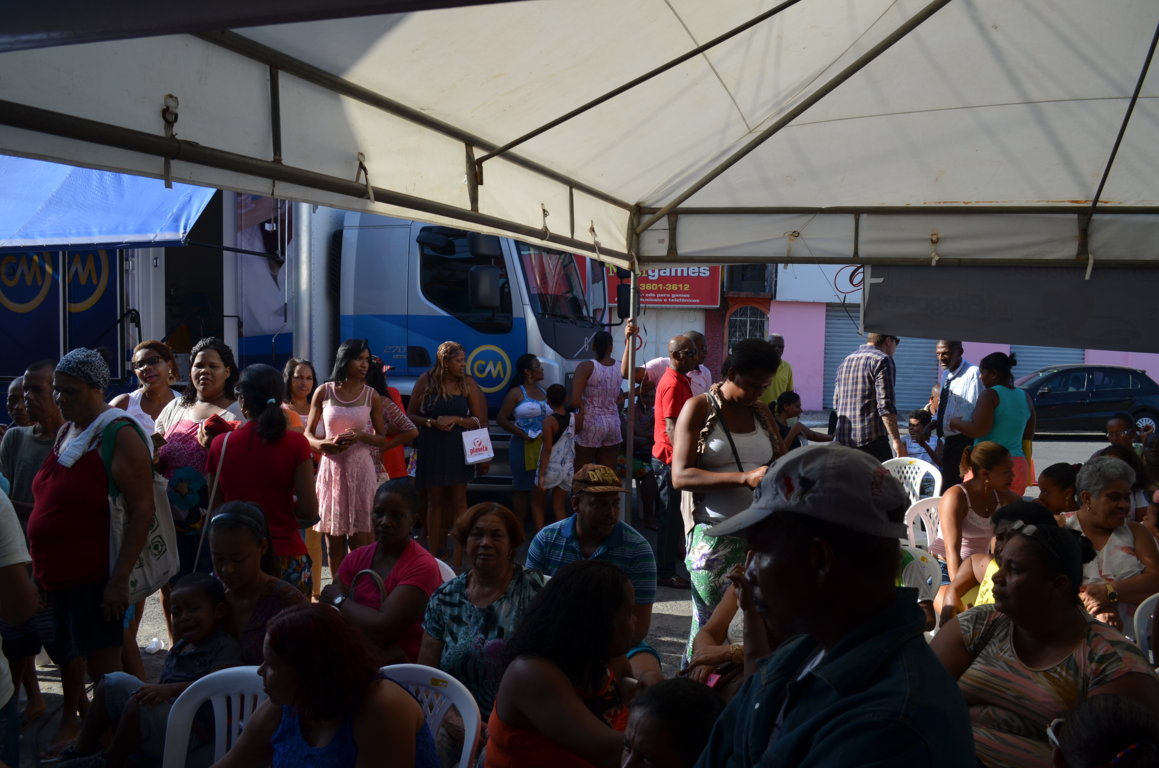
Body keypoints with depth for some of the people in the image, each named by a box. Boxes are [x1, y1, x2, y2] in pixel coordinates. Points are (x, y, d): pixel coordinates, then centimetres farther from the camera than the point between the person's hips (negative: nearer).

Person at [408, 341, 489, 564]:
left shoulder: (468, 384, -1)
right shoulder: (426, 381, -1)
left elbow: (478, 421, 1)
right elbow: (411, 415, 2)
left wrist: (456, 419, -14)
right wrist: (432, 423, -14)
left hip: (458, 448, 0)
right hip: (431, 447, 1)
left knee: (458, 499, -2)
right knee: (435, 500, 8)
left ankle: (458, 557, 1)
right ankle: (433, 554, 15)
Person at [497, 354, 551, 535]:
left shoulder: (543, 393, 13)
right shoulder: (516, 393, -5)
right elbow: (501, 419, -10)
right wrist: (523, 434, -15)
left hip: (542, 447, 5)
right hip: (523, 446, -5)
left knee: (539, 490, 6)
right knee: (521, 489, 3)